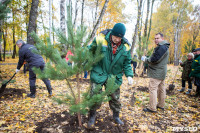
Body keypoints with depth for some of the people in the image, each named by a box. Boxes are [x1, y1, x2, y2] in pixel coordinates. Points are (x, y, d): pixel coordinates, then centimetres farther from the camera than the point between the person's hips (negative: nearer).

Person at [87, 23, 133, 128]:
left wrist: (129, 75, -6)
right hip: (99, 75, -2)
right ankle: (92, 116, 29)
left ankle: (116, 116, 41)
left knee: (115, 98, 15)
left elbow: (127, 64, 5)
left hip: (114, 77, 3)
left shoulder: (125, 47, -4)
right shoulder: (100, 39, -15)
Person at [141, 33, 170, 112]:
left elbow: (154, 59, -23)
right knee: (161, 88, 16)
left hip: (157, 73, -11)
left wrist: (145, 59, -8)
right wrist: (147, 59, 6)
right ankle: (161, 105, 29)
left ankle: (152, 108, -1)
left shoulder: (161, 47, -16)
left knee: (152, 89, -7)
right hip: (161, 73, 11)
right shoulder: (164, 47, 19)